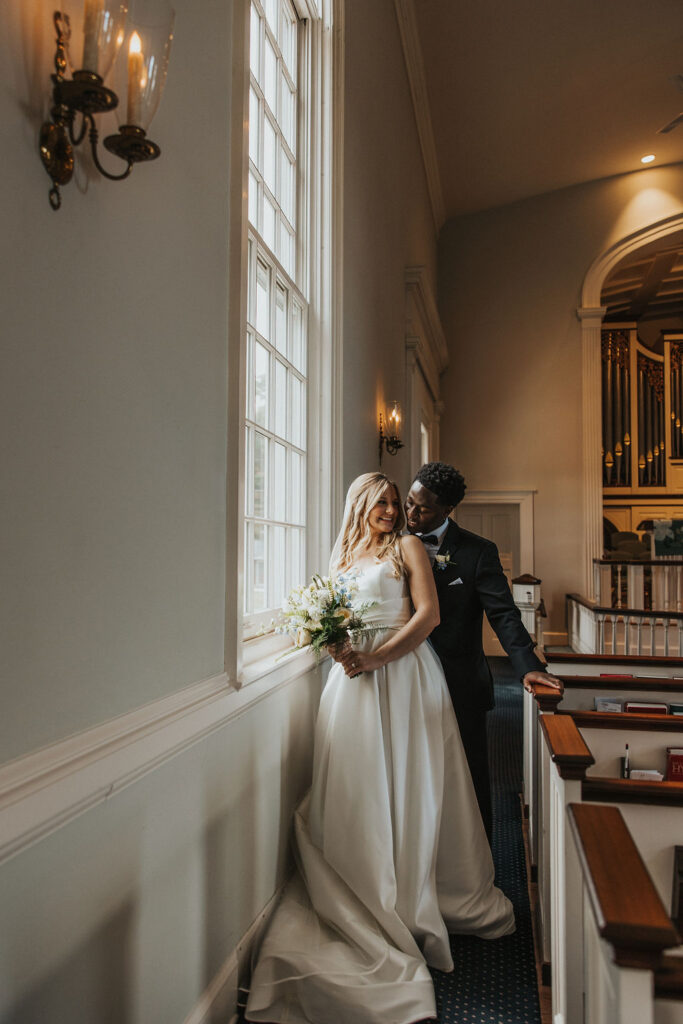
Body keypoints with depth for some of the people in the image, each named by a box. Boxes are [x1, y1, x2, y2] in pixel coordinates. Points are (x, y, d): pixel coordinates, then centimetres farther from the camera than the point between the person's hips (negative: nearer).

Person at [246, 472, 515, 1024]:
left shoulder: (407, 547, 4)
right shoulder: (343, 558, 16)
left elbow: (428, 614, -6)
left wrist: (376, 657, -15)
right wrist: (337, 645, -6)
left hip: (403, 671, -4)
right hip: (353, 674, 4)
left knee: (409, 783, 2)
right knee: (358, 787, 4)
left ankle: (419, 894, 15)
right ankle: (369, 900, 17)